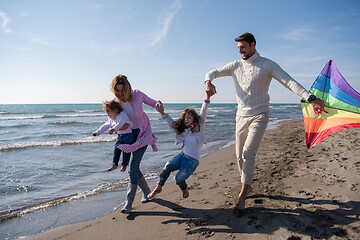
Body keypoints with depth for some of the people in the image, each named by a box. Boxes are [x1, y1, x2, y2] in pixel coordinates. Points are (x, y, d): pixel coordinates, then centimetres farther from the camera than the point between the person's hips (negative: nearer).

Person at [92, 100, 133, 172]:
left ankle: (124, 165, 8)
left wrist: (113, 129, -53)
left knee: (126, 151, -4)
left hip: (128, 135, -7)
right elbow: (105, 126, 19)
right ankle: (114, 165, 12)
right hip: (120, 136, 7)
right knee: (116, 150, 2)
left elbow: (120, 123, -38)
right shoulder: (110, 119, 8)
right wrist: (97, 132, 20)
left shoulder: (122, 115, -20)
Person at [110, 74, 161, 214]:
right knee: (134, 167, 7)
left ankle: (128, 203, -4)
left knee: (133, 167, -13)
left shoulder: (137, 95, -15)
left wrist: (158, 104, -22)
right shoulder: (115, 102, -7)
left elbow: (151, 102, 1)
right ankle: (146, 192, 32)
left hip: (143, 134, -4)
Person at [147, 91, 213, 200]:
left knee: (179, 178, -16)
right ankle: (158, 187, -3)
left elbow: (203, 115, -16)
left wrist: (207, 99, -28)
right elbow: (172, 124, 3)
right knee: (168, 166, -20)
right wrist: (162, 113, -10)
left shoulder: (198, 128, -4)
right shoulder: (183, 130, 11)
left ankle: (185, 190, 16)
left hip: (192, 160, -5)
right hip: (182, 155, 5)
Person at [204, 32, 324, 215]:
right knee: (240, 156, 9)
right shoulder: (235, 66, 7)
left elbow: (289, 81, -14)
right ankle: (247, 186, 31)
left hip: (259, 116, -5)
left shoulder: (267, 65, -5)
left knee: (248, 153, -18)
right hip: (241, 116, 5)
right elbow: (212, 73, 10)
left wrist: (310, 98, -27)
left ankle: (242, 195, -7)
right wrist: (208, 82, -15)